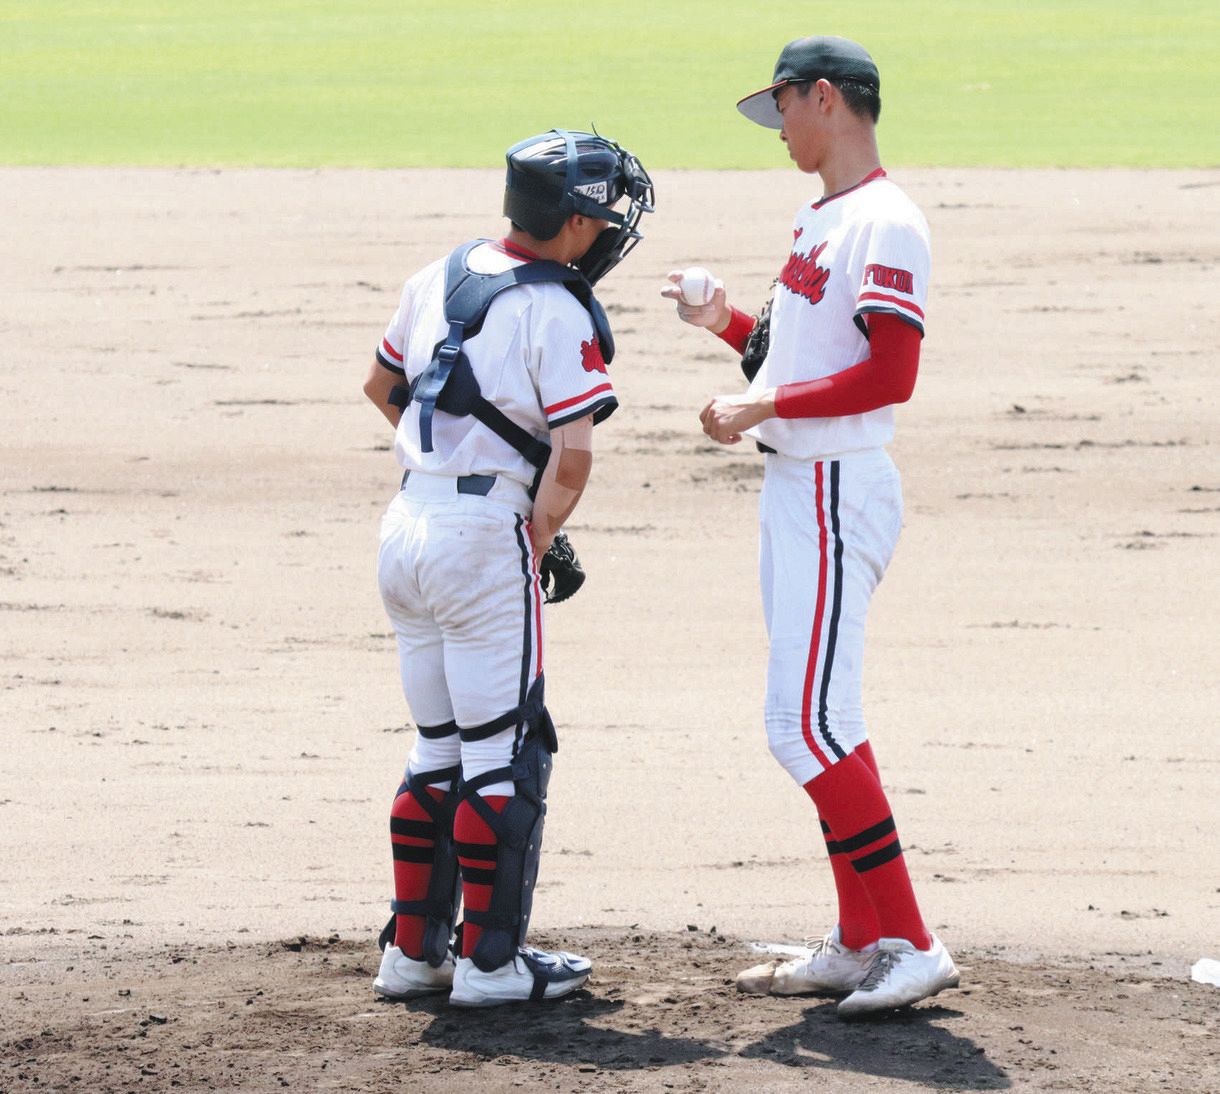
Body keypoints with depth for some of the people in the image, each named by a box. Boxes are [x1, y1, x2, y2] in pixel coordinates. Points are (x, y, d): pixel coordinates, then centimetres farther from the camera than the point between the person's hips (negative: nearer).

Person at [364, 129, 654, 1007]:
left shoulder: (439, 279, 9)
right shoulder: (556, 311, -13)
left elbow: (382, 385, 24)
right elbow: (573, 454, -18)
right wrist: (538, 547, -5)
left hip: (407, 529, 8)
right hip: (487, 534, -8)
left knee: (439, 747, 16)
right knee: (505, 753, 1)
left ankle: (413, 949, 18)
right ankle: (488, 959, 2)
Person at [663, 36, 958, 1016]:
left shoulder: (884, 223, -15)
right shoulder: (817, 219, 17)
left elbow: (891, 376, -23)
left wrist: (764, 409, -20)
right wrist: (729, 325, 11)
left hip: (839, 491, -10)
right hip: (795, 487, 10)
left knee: (809, 726, -15)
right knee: (820, 724, 12)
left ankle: (911, 945, -14)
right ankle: (860, 945, 17)